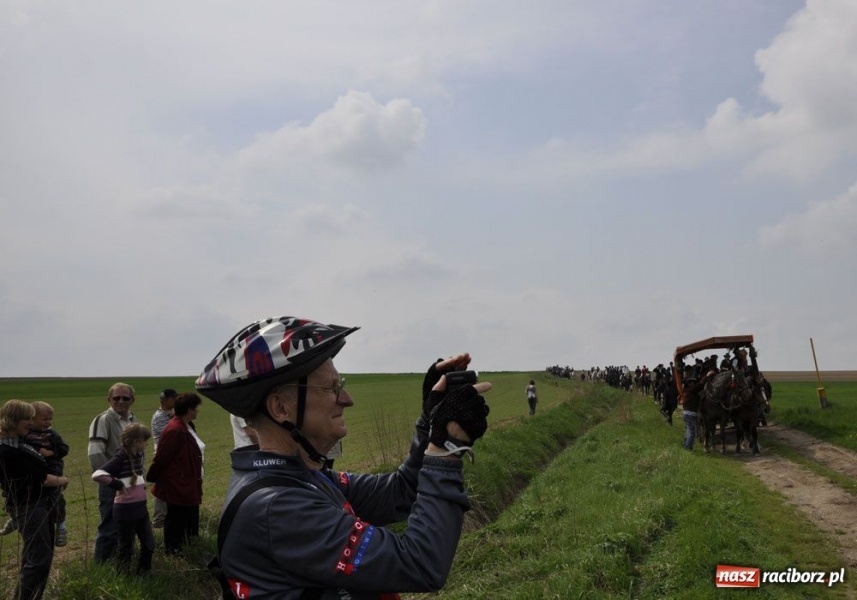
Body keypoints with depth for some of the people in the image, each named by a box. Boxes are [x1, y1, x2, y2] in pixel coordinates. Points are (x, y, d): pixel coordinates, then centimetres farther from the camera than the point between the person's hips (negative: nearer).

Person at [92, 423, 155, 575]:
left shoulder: (139, 455, 6)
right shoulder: (121, 458, -18)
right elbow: (97, 475, -30)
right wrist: (118, 485, -21)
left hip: (140, 507, 7)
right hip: (126, 509, -7)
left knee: (149, 544, 12)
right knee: (127, 547, 7)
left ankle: (143, 574, 29)